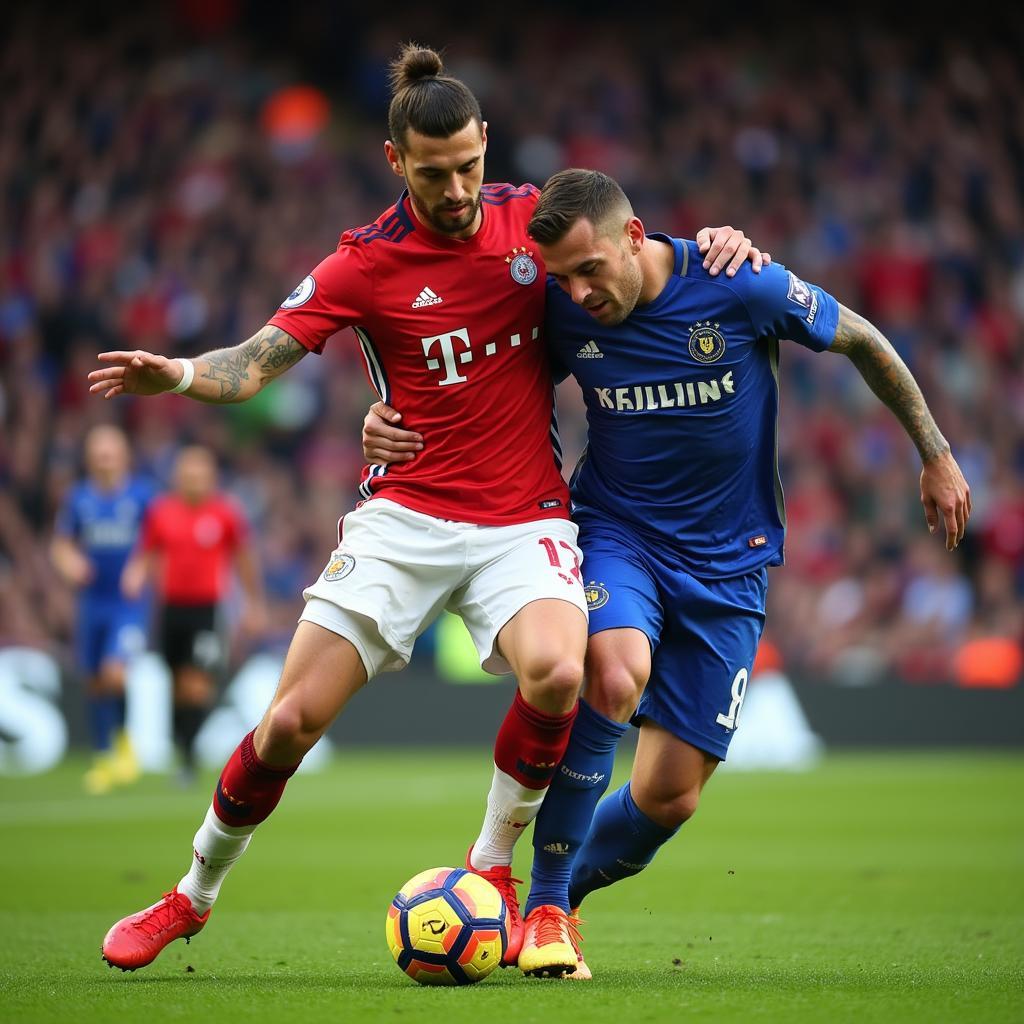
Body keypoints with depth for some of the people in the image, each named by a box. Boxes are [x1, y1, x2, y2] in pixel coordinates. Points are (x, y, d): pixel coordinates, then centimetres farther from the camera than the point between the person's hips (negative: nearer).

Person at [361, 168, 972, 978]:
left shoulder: (743, 289, -18)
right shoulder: (561, 312, -10)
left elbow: (863, 342, -1)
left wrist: (935, 454, 8)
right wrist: (393, 419, -12)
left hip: (728, 561, 0)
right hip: (616, 530, 0)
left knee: (669, 797, -1)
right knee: (616, 678, -34)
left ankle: (567, 885, 29)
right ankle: (546, 903, -18)